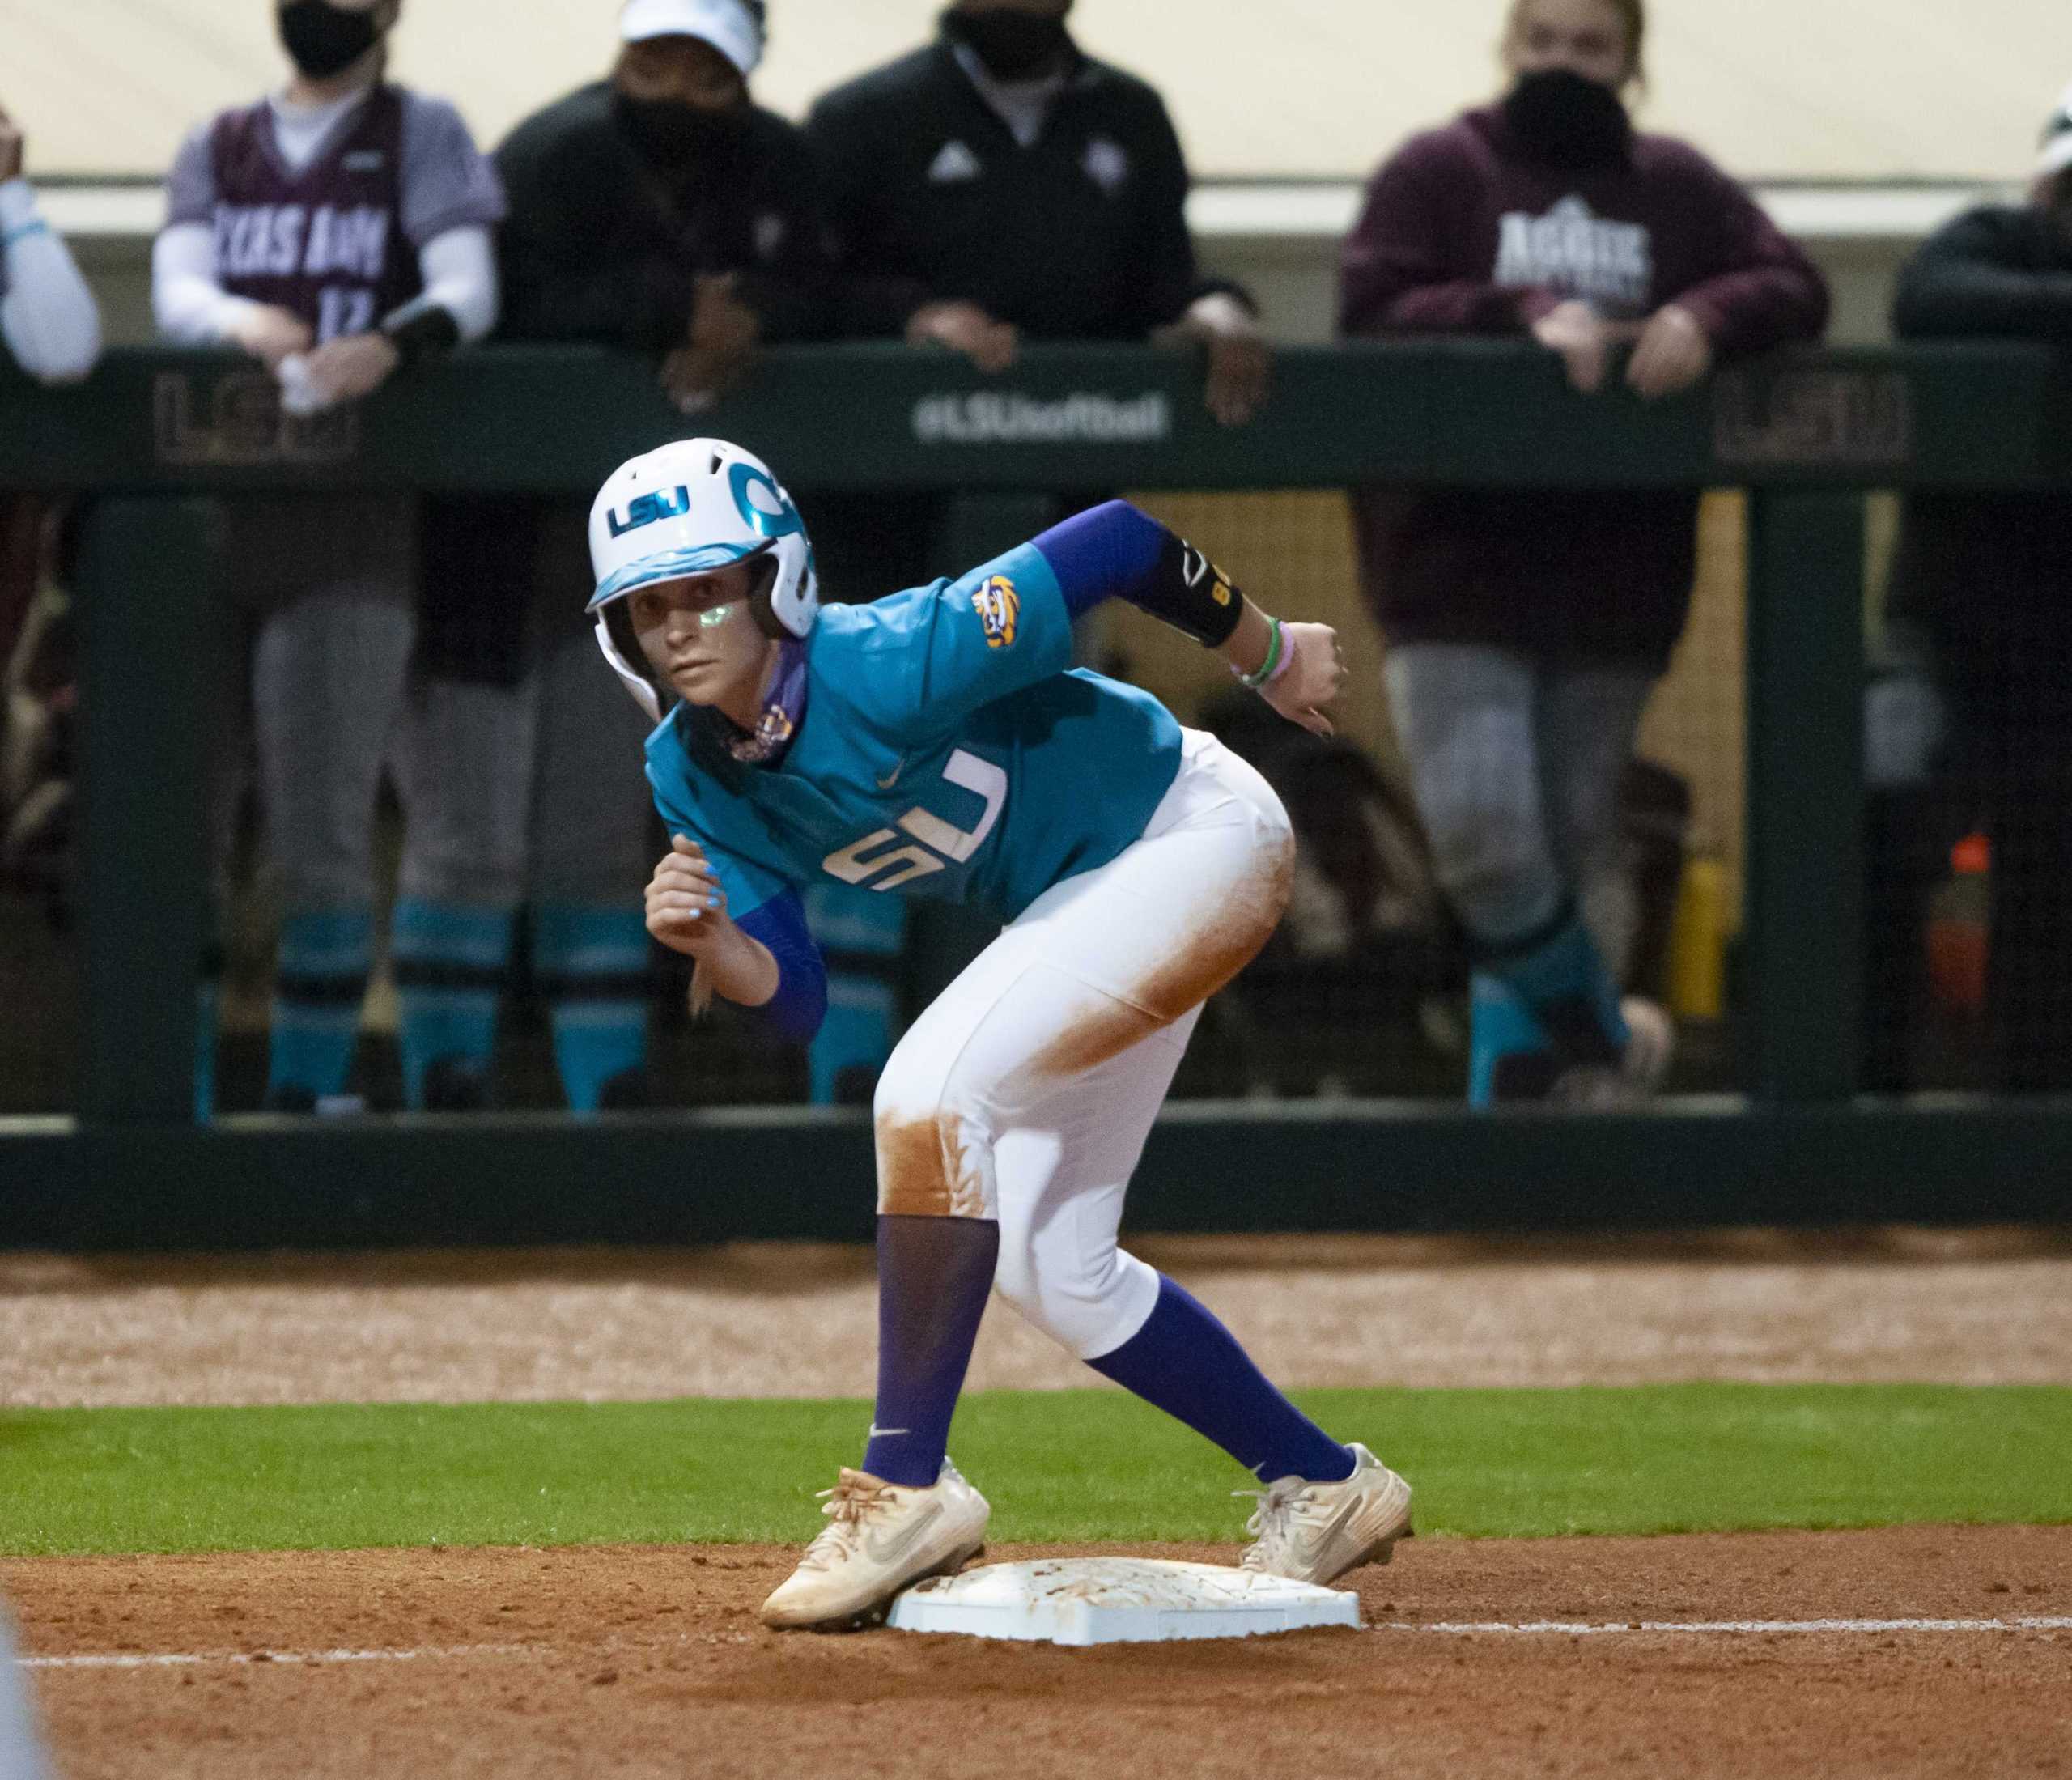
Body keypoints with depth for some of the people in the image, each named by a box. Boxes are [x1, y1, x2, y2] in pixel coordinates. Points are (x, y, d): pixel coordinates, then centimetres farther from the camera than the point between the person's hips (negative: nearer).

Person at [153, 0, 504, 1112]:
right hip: (208, 508, 3)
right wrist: (245, 324, -23)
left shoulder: (420, 136, 8)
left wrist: (394, 341, -28)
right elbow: (176, 291, 1)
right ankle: (178, 1099, 6)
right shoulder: (216, 151, 18)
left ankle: (305, 1094, -3)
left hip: (350, 524, -3)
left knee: (321, 839, -8)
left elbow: (468, 289, -6)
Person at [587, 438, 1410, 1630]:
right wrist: (708, 942, -29)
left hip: (1195, 832, -9)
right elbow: (793, 998, -6)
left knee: (934, 1090, -26)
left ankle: (908, 1486, -22)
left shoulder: (891, 668, -32)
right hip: (1072, 904, 9)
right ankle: (1324, 1487, 27)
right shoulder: (692, 774, -9)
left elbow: (1118, 546, -24)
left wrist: (1271, 660, -8)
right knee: (1045, 1266, 10)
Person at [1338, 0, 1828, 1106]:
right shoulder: (1436, 173, 3)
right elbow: (1369, 310, -8)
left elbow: (1795, 290, 6)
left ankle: (1517, 1077, 19)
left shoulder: (1676, 187, 11)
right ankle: (1598, 1033, 6)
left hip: (1616, 585, 3)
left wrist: (1706, 318, -15)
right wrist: (1523, 316, -19)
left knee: (1576, 843, 6)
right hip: (1458, 570, -3)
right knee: (1484, 839, -15)